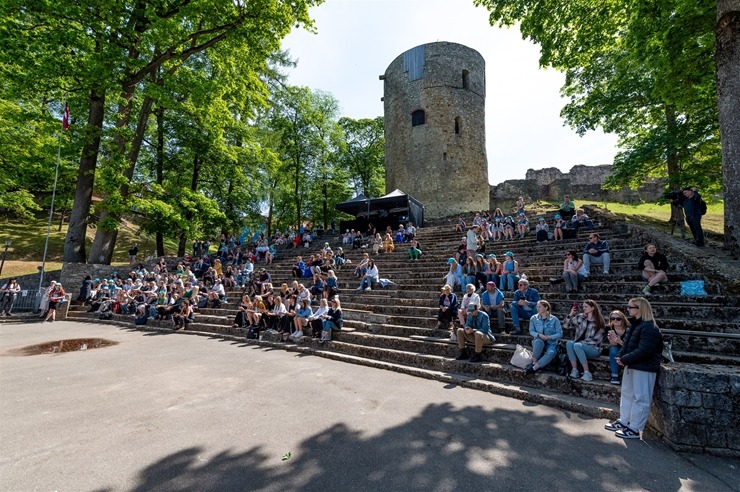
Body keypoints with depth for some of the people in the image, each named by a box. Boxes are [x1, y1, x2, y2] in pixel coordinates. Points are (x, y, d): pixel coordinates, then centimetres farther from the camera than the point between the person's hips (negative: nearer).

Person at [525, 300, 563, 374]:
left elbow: (560, 334, -3)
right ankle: (534, 363, -27)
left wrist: (549, 337, -20)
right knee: (538, 341, -37)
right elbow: (531, 331, 3)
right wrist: (539, 335, -19)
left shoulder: (554, 319, -1)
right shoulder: (534, 318, 3)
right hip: (538, 342, 1)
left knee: (551, 353, -35)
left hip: (551, 343, -1)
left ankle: (534, 368, -34)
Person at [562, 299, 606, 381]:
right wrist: (570, 315, -5)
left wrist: (583, 342, -15)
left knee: (577, 346, -33)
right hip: (579, 346, 4)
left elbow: (597, 340, -8)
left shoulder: (599, 322, -3)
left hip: (593, 349, -4)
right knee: (569, 343, -28)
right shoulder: (580, 317, 7)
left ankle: (587, 373, -25)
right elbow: (565, 327, 6)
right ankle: (574, 370, -24)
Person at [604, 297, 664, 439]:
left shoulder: (649, 328, -20)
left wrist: (625, 359, -19)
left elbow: (643, 351, -25)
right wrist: (620, 356, -1)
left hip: (644, 369, -10)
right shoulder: (634, 325, 10)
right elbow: (626, 344, 14)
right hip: (631, 366, 10)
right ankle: (623, 421, 30)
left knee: (640, 398, 1)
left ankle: (634, 429, 10)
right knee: (626, 394, 18)